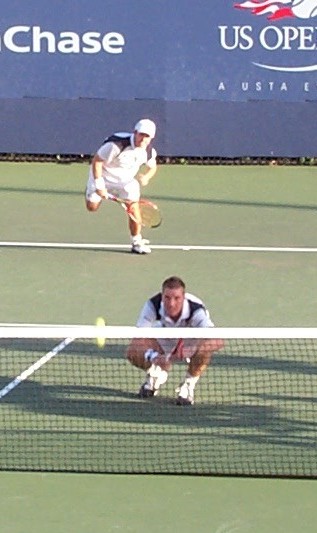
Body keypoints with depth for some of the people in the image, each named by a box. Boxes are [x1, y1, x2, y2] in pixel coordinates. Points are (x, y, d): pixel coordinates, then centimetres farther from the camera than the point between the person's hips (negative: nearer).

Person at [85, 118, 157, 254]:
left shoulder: (149, 151, -16)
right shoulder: (116, 145, -35)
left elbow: (152, 167, 5)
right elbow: (96, 161, -26)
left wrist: (146, 177, -19)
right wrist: (99, 185, -26)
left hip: (127, 181, 3)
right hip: (105, 176, -3)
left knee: (133, 206, -14)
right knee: (92, 206, 1)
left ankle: (137, 242, 1)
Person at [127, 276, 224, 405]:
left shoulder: (196, 309, -36)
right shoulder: (153, 306, -31)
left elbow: (215, 340, -49)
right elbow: (139, 337, -35)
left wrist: (190, 350, -68)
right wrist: (152, 356, -55)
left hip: (189, 344, -2)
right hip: (163, 342, 2)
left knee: (207, 345, -39)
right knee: (133, 353, -26)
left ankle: (188, 385, -10)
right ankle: (158, 372, 11)